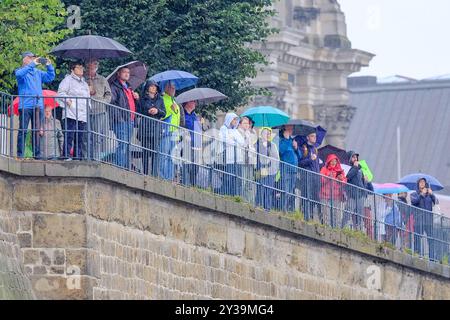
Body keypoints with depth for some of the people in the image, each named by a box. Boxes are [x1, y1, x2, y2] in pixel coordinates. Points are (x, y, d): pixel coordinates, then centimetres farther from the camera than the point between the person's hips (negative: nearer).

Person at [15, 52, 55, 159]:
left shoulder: (38, 72, 18)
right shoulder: (20, 71, 4)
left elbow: (50, 78, 12)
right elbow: (19, 74, -20)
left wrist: (49, 66, -3)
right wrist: (32, 64, -23)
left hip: (38, 105, 5)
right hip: (25, 105, -5)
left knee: (37, 131, 6)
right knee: (23, 131, -5)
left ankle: (37, 154, 9)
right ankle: (20, 155, -4)